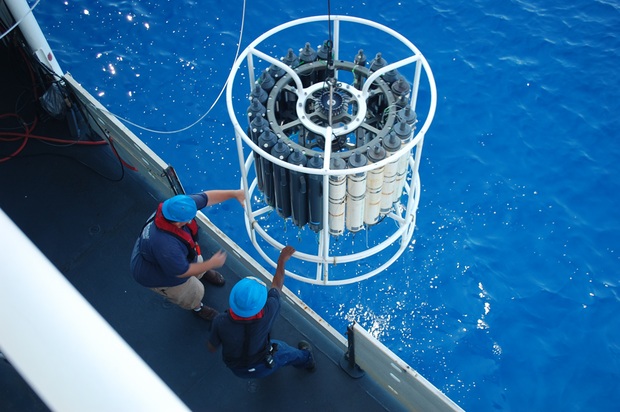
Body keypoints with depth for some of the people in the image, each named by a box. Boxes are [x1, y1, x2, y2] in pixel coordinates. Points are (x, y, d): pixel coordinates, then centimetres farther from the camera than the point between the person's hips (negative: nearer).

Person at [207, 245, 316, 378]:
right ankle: (306, 359, 60)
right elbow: (277, 287, -16)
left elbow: (211, 348, -15)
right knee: (285, 351, 29)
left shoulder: (220, 322, -37)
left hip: (236, 369, 1)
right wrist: (281, 262, -1)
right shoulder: (267, 314, -37)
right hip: (261, 368, -1)